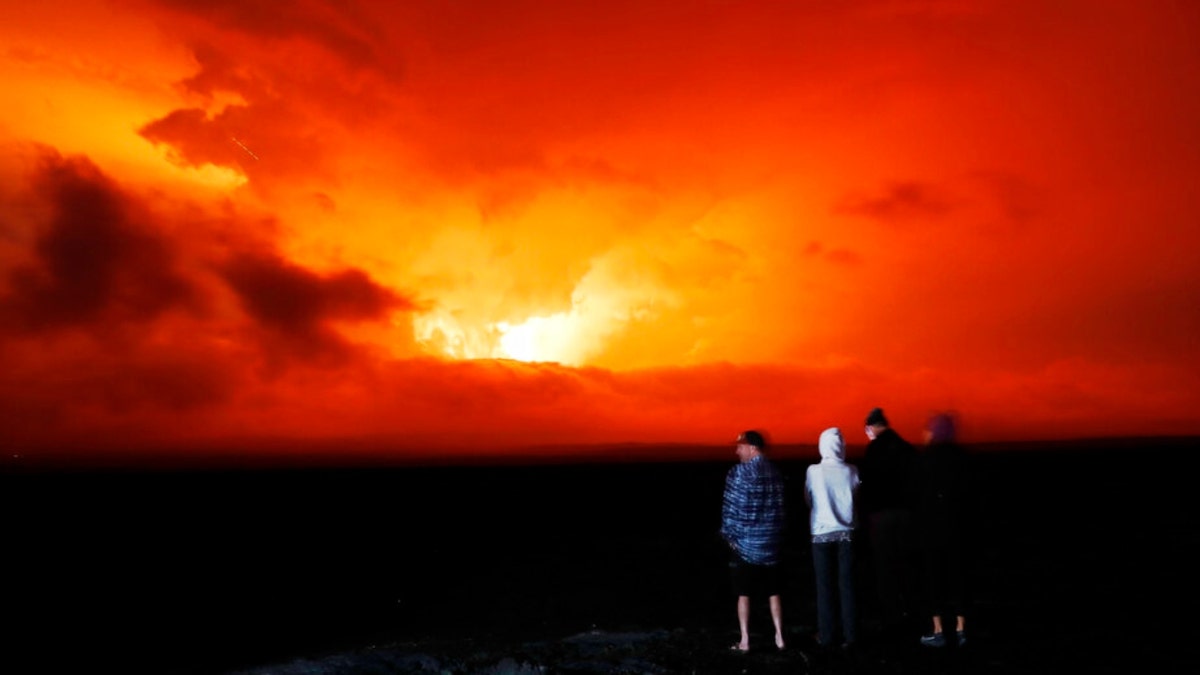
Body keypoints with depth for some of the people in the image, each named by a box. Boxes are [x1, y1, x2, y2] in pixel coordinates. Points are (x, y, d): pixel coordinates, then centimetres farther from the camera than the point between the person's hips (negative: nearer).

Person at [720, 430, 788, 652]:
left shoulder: (739, 472, -13)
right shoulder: (776, 473, 2)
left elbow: (730, 507, -11)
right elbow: (782, 507, 6)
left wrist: (729, 535, 1)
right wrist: (778, 533, 14)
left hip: (745, 542, -4)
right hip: (772, 542, 4)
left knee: (744, 594, 6)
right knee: (773, 593, 15)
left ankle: (745, 641, 7)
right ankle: (779, 637, 18)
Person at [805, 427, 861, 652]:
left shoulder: (814, 471, -11)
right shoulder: (851, 471, -7)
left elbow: (808, 500, 0)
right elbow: (856, 496, 5)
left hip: (822, 533, -1)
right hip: (846, 532, 1)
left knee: (825, 586, 7)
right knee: (847, 584, 9)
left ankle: (827, 635, 11)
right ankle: (850, 635, 12)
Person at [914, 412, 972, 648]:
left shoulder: (925, 457, -11)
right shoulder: (961, 456, 2)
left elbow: (920, 493, -9)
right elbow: (967, 490, 5)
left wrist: (919, 522, 3)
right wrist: (961, 517, 14)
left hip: (932, 522, -4)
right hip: (956, 521, 4)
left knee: (934, 574, 2)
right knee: (957, 573, 11)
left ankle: (938, 631, 4)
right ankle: (961, 629, 13)